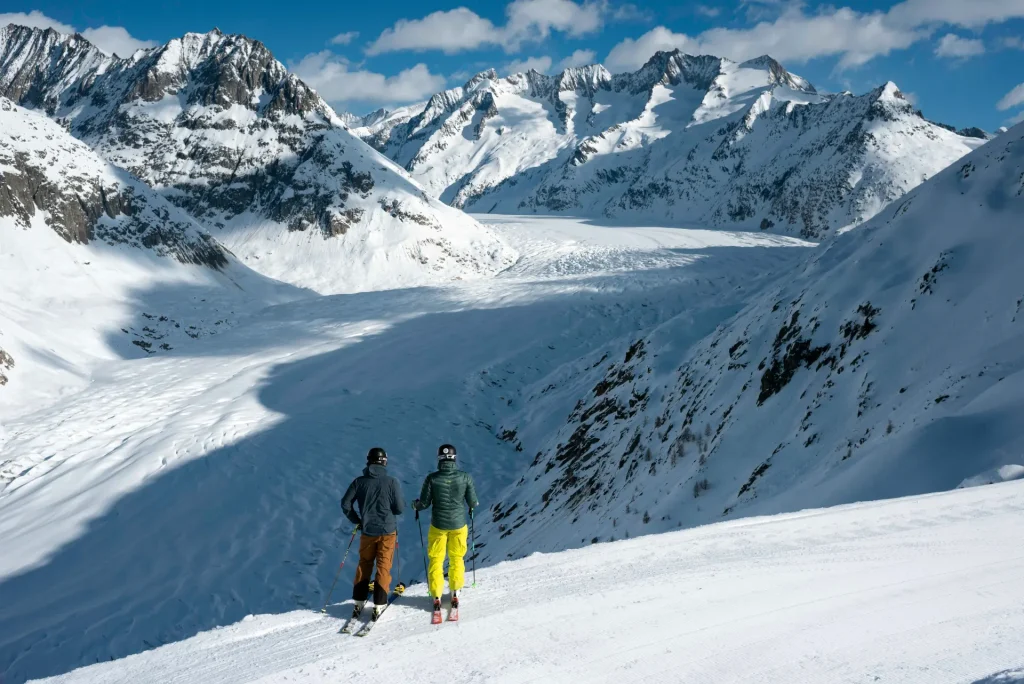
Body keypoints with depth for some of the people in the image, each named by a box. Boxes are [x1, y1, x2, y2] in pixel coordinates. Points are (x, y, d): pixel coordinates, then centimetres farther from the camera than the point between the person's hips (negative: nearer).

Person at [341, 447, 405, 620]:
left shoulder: (359, 481, -4)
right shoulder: (391, 482, -12)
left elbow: (346, 504, 0)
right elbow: (399, 509, -10)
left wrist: (357, 521, 14)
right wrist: (403, 505, 13)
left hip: (367, 531, 2)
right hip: (387, 530, -2)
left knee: (364, 565, 17)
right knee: (383, 567, 6)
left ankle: (359, 602, 17)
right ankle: (379, 605, 4)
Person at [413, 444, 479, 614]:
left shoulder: (432, 478, -15)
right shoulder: (465, 477, -12)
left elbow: (424, 503, -9)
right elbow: (473, 503, -6)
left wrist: (415, 505, 13)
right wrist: (475, 504, 17)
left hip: (438, 525, -1)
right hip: (458, 524, 1)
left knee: (435, 560, 13)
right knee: (457, 559, 20)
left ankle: (436, 596, 12)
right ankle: (455, 593, 21)